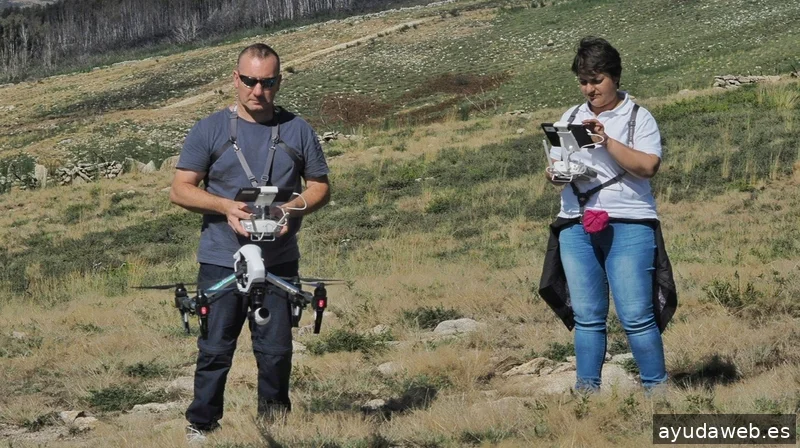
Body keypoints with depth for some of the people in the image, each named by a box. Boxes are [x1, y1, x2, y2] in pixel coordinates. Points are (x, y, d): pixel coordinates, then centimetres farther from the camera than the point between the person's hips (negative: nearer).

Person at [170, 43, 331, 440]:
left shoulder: (297, 131, 8)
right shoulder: (210, 130, 3)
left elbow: (320, 186, 12)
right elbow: (180, 190, 2)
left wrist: (293, 208, -10)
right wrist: (225, 206, -15)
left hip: (279, 262, 1)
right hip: (221, 261, -1)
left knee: (276, 350, 2)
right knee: (215, 349, -1)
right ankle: (200, 427, 10)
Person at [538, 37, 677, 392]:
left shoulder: (638, 117, 2)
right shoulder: (570, 118, 17)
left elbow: (648, 166, -11)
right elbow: (553, 165, 20)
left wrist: (606, 140, -18)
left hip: (629, 225, -4)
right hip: (577, 226, 4)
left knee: (636, 315, -9)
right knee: (586, 316, 4)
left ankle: (656, 389, -1)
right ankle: (586, 391, 9)